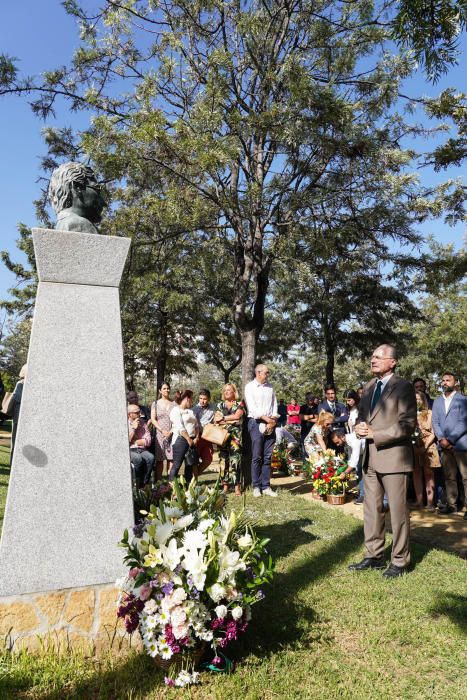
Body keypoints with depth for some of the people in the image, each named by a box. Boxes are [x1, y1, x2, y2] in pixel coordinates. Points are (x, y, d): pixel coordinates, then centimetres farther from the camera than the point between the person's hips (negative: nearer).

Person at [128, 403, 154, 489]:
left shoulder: (142, 423, 11)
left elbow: (148, 441, 2)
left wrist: (134, 442, -5)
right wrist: (133, 428, -9)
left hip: (142, 450, 3)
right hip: (130, 451, -3)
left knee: (151, 457, -29)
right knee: (138, 459, -35)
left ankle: (144, 483, -17)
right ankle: (138, 485, -17)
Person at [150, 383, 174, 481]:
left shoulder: (174, 403, 8)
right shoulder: (155, 404, 9)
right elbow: (153, 419, 3)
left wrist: (171, 431, -9)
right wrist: (162, 431, -8)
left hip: (172, 434, 0)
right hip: (159, 434, 0)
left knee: (171, 458, -3)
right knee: (159, 459, -1)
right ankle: (158, 482, 2)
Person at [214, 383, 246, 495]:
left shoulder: (239, 404, 9)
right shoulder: (220, 405, 16)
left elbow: (237, 416, -8)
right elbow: (216, 419, 3)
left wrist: (223, 418, -2)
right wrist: (231, 420, -7)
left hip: (235, 436, -3)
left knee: (235, 461, -8)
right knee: (224, 460, 2)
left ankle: (237, 487, -6)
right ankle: (225, 486, 9)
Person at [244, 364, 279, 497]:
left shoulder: (270, 387, 15)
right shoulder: (250, 386, 0)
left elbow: (274, 404, 11)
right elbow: (252, 407, -9)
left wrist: (274, 419, -4)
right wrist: (266, 418, -13)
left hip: (270, 424, 5)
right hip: (256, 422, -4)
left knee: (268, 457, 5)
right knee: (257, 457, -2)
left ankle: (266, 486, 10)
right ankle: (256, 487, 5)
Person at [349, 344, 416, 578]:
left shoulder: (403, 387, -9)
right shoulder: (369, 386, 12)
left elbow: (408, 425, -15)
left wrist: (375, 434, -18)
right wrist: (360, 427, -3)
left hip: (393, 456, -7)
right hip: (371, 457, 7)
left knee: (398, 511, 4)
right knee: (371, 509, 14)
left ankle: (399, 561, 19)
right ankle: (374, 555, 28)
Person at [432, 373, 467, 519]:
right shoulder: (437, 402, 16)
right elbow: (435, 422, 10)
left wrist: (450, 440, -12)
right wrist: (442, 439, -6)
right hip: (445, 445, 5)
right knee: (449, 477, 8)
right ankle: (451, 504, 13)